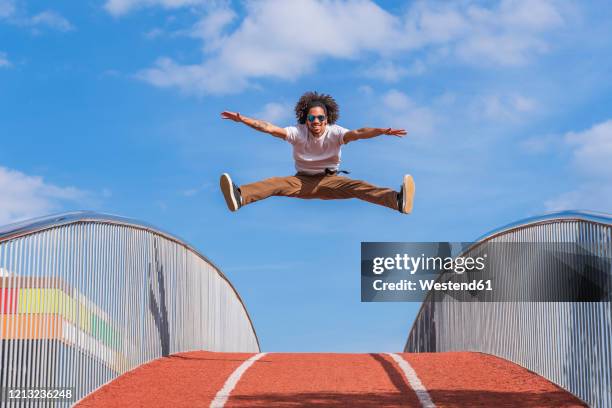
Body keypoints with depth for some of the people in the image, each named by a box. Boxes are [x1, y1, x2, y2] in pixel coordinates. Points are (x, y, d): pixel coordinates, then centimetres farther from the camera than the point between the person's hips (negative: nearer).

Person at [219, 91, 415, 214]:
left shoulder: (334, 133, -14)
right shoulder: (298, 132, -10)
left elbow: (357, 133, -32)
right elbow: (269, 128, -19)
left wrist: (382, 131, -50)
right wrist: (241, 119, -30)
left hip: (330, 180, -2)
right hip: (302, 181, 2)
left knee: (355, 186, -29)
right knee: (275, 183, -25)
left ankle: (397, 200, -52)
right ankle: (240, 196, -53)